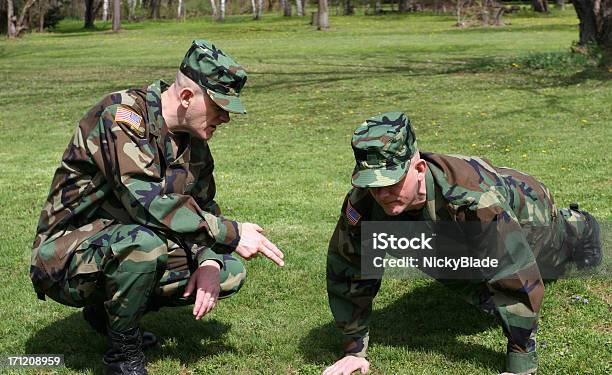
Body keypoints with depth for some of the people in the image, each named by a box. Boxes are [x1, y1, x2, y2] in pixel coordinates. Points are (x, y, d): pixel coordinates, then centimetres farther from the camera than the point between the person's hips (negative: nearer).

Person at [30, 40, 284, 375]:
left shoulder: (193, 138, 3)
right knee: (143, 241, -38)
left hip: (125, 246, 8)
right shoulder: (121, 116, -23)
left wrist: (210, 262, -10)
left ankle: (108, 310, 11)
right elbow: (149, 203, -33)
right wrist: (231, 234, -29)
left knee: (230, 272, -1)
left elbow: (204, 206, 10)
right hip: (68, 256, -8)